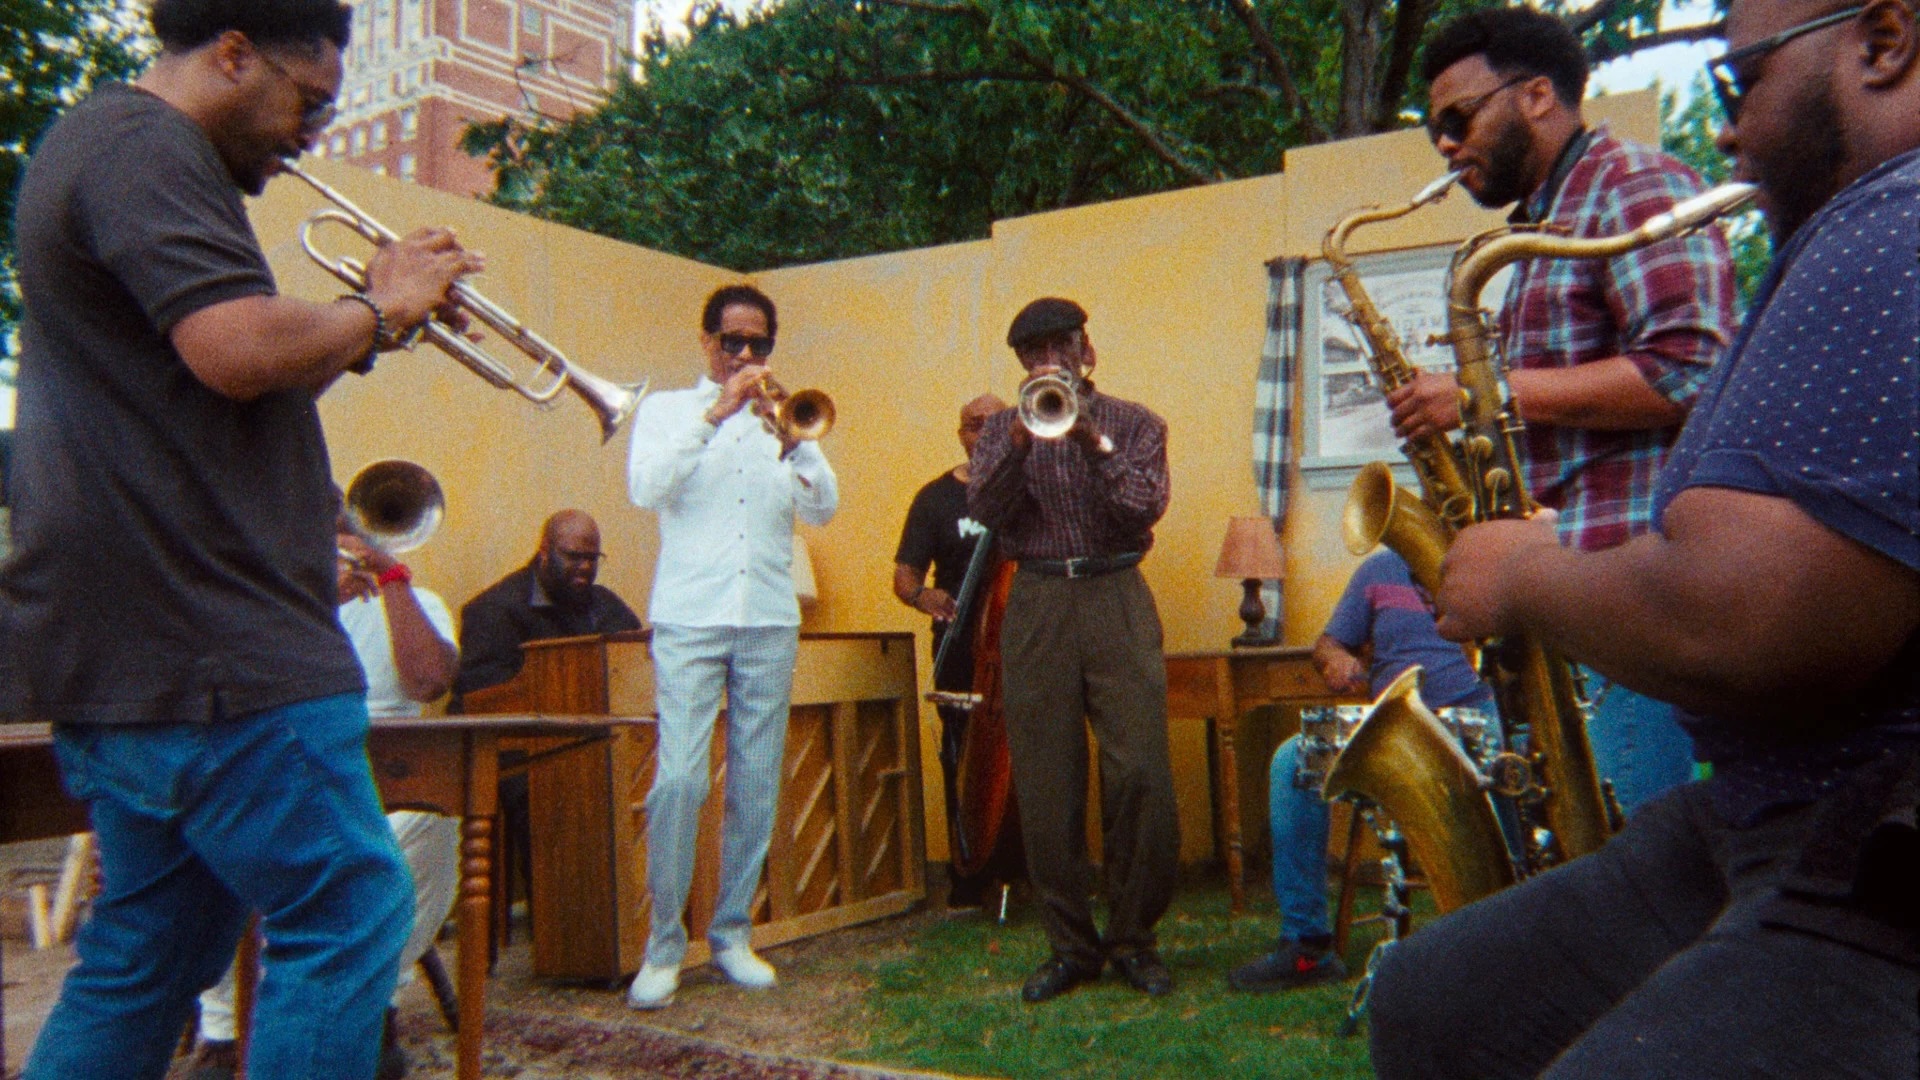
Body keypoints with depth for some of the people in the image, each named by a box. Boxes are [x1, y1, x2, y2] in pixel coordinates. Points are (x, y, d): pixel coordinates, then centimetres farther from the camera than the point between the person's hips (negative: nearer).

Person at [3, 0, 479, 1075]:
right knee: (350, 915, -6)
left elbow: (241, 397, 25)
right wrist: (381, 309, -7)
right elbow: (242, 350, -25)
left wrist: (364, 320, 12)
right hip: (204, 639, -11)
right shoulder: (143, 145, -9)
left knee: (151, 952, 17)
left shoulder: (112, 148, 25)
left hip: (133, 648, 11)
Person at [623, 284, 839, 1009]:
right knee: (678, 779, -11)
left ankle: (733, 934, 17)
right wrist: (715, 414, -14)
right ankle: (663, 945, 2)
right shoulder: (667, 409, 11)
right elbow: (644, 489, -9)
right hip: (689, 620, -2)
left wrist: (790, 440, -16)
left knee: (756, 783, 4)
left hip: (770, 622, 3)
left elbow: (822, 509, 1)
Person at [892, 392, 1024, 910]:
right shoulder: (937, 497, 6)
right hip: (962, 652, 0)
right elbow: (904, 574, 2)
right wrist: (923, 596, -20)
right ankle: (969, 878, 14)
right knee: (964, 763, 3)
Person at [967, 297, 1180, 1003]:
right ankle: (1071, 945, 14)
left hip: (1116, 600, -1)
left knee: (1140, 778, -8)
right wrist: (1022, 440, -16)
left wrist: (1092, 441, -17)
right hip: (1036, 607, 1)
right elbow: (984, 509, -3)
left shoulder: (1134, 423, 10)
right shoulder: (1004, 429, 13)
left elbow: (1146, 506, -6)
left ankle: (1133, 938, 11)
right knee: (1045, 788, 1)